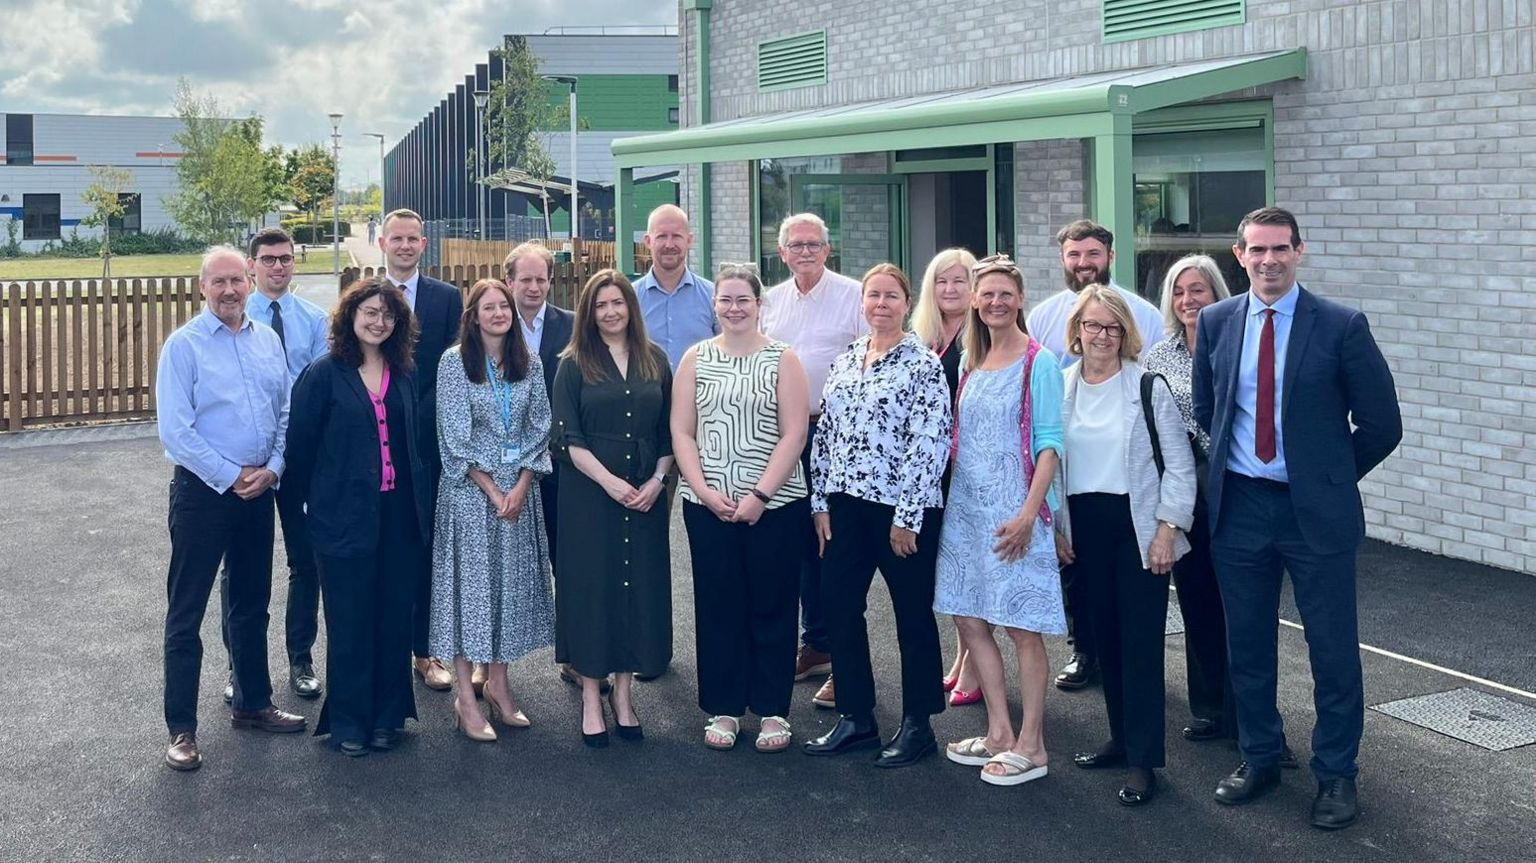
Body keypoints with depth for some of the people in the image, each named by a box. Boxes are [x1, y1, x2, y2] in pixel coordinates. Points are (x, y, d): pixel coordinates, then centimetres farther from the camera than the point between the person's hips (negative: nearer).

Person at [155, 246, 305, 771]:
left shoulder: (268, 340, 6)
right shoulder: (184, 345, -9)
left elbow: (286, 411, 8)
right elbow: (174, 431, -14)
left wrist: (271, 469, -6)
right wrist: (231, 477, -14)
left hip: (258, 490, 5)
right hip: (202, 491, -5)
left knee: (252, 604, 17)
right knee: (187, 611, 1)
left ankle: (252, 704, 31)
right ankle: (181, 729, 8)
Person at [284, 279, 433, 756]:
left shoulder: (402, 376, 9)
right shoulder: (324, 374, -5)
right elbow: (300, 444, -2)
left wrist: (421, 505, 8)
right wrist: (311, 502, 3)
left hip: (399, 515, 4)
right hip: (346, 516, -4)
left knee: (395, 617, 8)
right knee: (349, 622, 3)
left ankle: (387, 716, 21)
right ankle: (348, 722, 16)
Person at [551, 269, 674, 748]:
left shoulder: (654, 361, 8)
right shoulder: (574, 364, 0)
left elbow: (669, 431, 9)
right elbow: (568, 436, -6)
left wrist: (656, 481, -5)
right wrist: (610, 482, -15)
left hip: (645, 497, 3)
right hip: (589, 493, -3)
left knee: (639, 586, 5)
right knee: (592, 587, 1)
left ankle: (623, 693, 16)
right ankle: (591, 698, 10)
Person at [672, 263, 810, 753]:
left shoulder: (782, 360, 0)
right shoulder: (696, 359, 7)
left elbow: (794, 435, -6)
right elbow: (681, 432, 4)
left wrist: (760, 496, -13)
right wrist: (706, 491, -8)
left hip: (775, 505, -2)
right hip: (708, 505, 2)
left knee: (772, 606, 4)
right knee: (717, 606, 6)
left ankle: (772, 710, 15)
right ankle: (723, 709, 17)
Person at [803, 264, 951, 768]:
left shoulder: (922, 365, -8)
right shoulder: (845, 360, 10)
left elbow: (929, 443, -14)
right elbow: (826, 433, 12)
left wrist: (907, 516, -16)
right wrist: (821, 502, 6)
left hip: (901, 507, -6)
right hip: (846, 505, 6)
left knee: (912, 614, 5)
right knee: (837, 606, 9)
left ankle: (917, 725, 18)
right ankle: (856, 718, 23)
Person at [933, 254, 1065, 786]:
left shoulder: (1038, 363, -6)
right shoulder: (970, 363, 12)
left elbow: (1049, 446, -10)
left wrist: (1028, 513, -18)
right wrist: (950, 498, 10)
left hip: (1014, 511, -7)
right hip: (966, 507, 7)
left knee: (1022, 627, -3)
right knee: (971, 621, 9)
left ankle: (1030, 746, 6)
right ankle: (999, 735, 20)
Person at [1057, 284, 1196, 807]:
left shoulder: (1148, 389, -6)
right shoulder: (1059, 388, 6)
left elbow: (1179, 465, -5)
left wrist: (1167, 529, -11)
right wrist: (1056, 526, 6)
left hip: (1138, 525, -4)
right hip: (1084, 528, 4)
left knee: (1141, 641, -4)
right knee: (1105, 636, 11)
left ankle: (1143, 759, 1)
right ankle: (1122, 738, 24)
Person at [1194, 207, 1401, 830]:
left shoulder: (1341, 327, -8)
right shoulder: (1216, 323, 3)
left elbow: (1381, 425, -3)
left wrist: (1331, 477, 4)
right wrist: (1229, 470, 13)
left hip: (1317, 511, -3)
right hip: (1238, 506, 3)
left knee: (1333, 650, 4)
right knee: (1247, 645, 13)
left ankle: (1336, 775, 19)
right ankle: (1259, 757, 30)